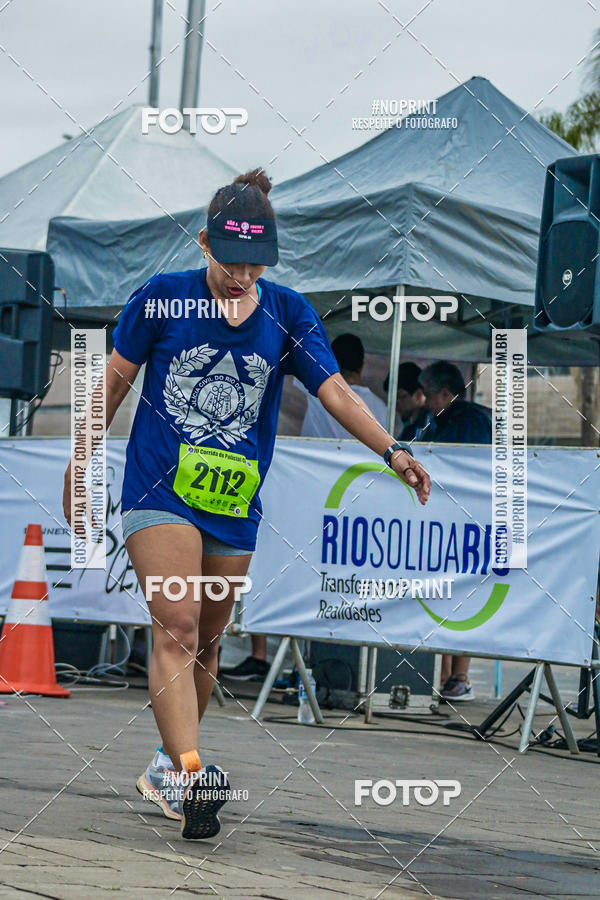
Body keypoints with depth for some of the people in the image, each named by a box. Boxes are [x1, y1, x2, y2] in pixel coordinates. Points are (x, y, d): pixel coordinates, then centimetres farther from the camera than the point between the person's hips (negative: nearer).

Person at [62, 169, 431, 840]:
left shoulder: (286, 314, 2)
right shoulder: (162, 298, -4)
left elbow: (333, 389, -6)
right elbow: (115, 380, 7)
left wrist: (391, 450, -20)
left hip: (235, 504, 3)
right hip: (159, 489, -3)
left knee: (204, 641, 11)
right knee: (175, 627, -19)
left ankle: (170, 762, 29)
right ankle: (188, 775, -30)